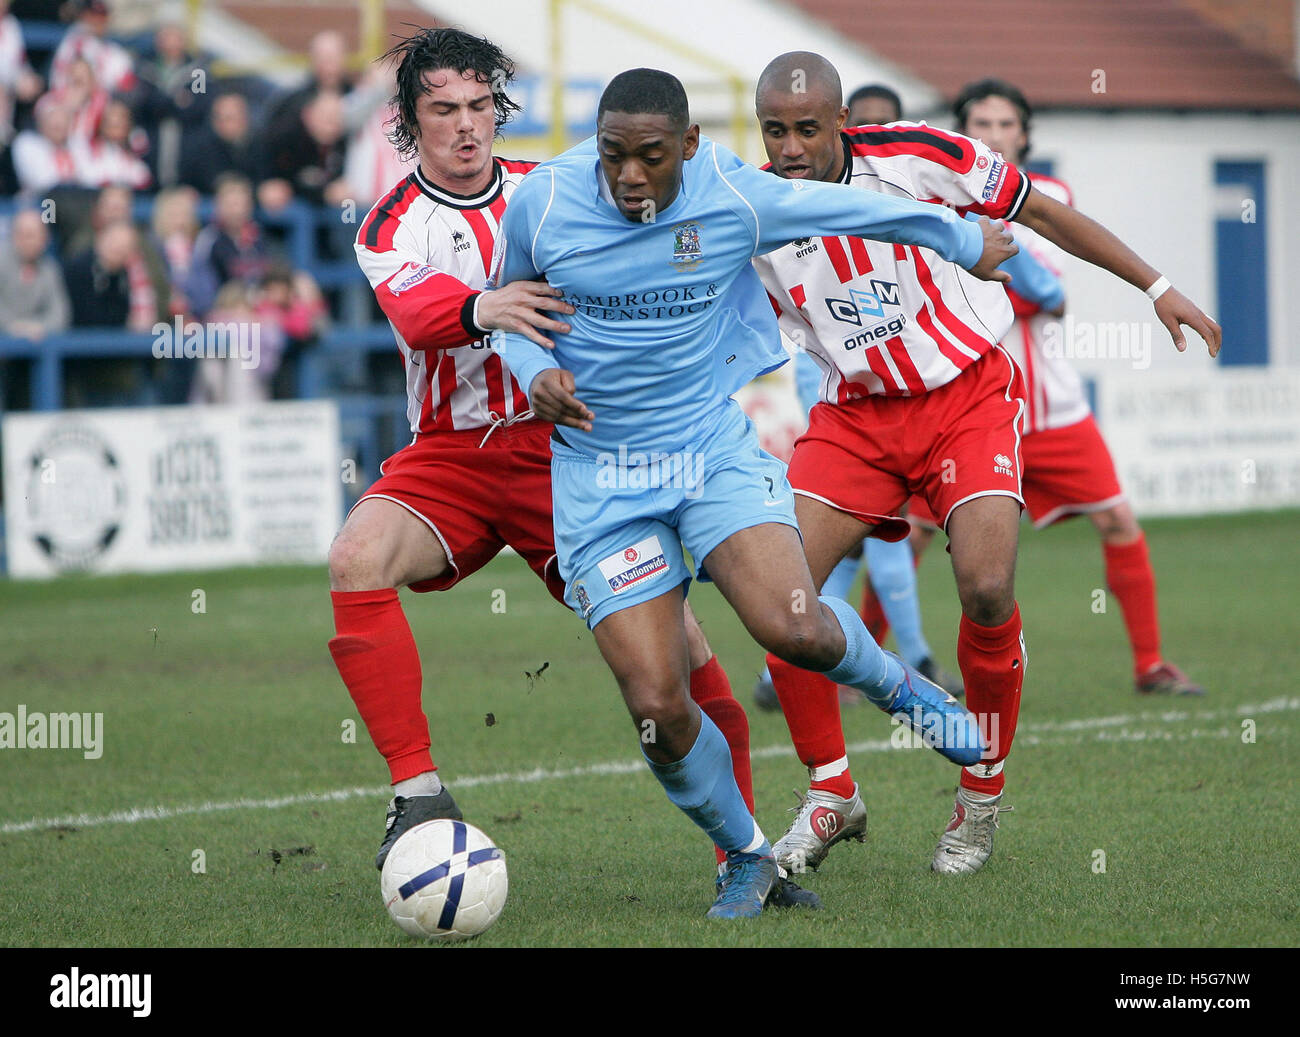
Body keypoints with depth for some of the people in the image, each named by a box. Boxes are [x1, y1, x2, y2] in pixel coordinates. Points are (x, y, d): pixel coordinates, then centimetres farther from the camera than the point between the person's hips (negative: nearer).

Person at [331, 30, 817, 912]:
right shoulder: (391, 226, -2)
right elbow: (414, 302, -24)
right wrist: (482, 308, -46)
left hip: (561, 442, 1)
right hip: (451, 456, -1)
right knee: (356, 559, -30)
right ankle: (418, 790, -25)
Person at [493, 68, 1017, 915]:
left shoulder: (738, 199, -11)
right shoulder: (543, 203, -10)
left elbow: (862, 209, 8)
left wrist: (968, 243, 22)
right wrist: (535, 374, -10)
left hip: (718, 448, 0)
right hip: (601, 476, 1)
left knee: (793, 628, -26)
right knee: (657, 709, -10)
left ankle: (895, 686, 11)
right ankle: (746, 857, 19)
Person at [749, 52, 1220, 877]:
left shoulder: (918, 157, -15)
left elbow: (1041, 212, -2)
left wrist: (1157, 287, 0)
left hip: (968, 398, -3)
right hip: (855, 415, 3)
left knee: (986, 590, -21)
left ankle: (983, 797, 2)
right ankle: (832, 795, 4)